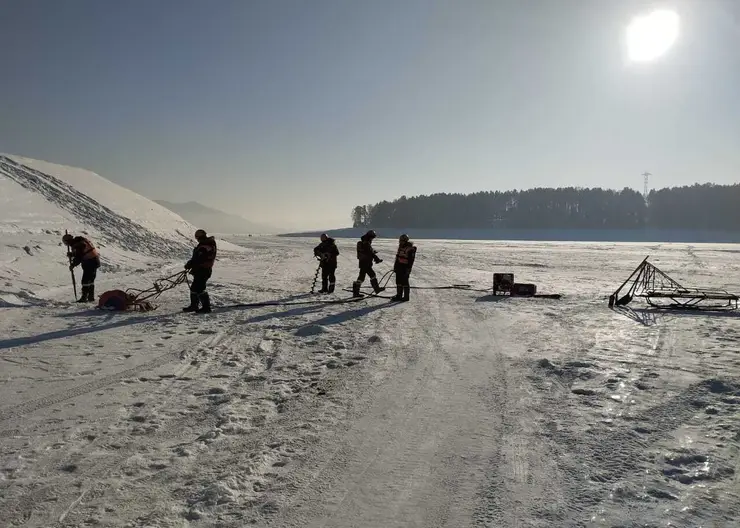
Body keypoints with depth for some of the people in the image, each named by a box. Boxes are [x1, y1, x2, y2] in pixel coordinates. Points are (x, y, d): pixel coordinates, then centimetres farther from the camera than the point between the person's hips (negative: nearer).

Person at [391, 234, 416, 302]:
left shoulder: (411, 249, -13)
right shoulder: (400, 247, 12)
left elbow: (411, 260, -15)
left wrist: (408, 269, -18)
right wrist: (395, 266, 18)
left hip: (405, 268, -8)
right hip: (399, 267, 8)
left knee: (405, 282, -3)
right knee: (399, 282, 10)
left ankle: (406, 296, 6)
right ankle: (399, 296, 18)